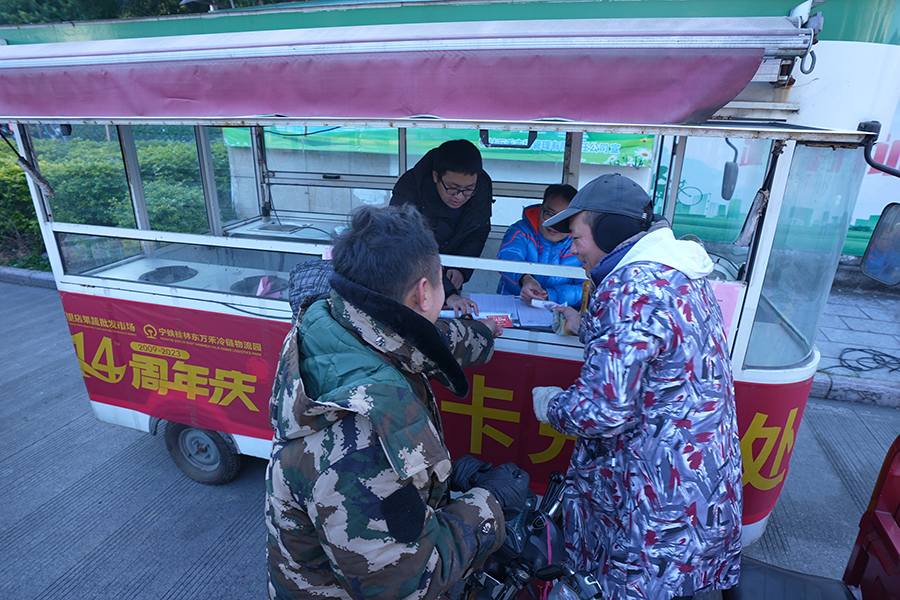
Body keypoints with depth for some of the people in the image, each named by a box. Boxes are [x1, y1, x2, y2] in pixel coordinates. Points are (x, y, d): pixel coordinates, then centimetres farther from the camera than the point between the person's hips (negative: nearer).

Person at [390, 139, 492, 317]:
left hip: (449, 275, 3)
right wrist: (447, 293, -45)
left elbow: (479, 232, 4)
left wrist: (462, 269, -13)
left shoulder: (483, 186, -12)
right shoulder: (408, 192, -27)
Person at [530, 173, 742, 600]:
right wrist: (585, 327, 18)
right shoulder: (680, 271, 6)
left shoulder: (630, 291, -27)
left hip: (663, 485, -10)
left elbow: (606, 412, -29)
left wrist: (549, 405, -9)